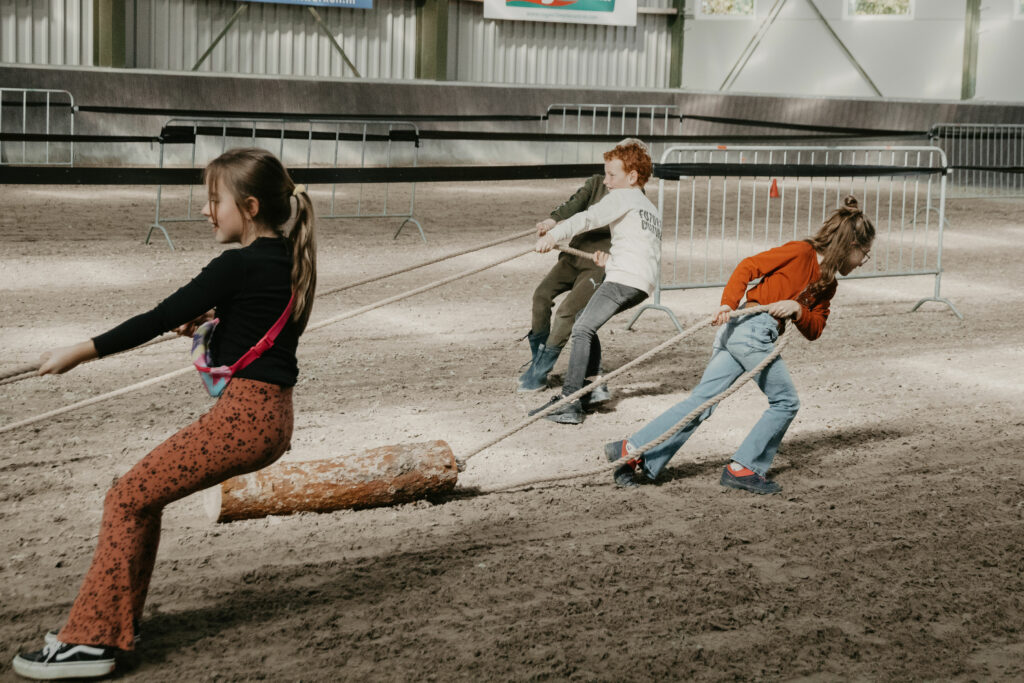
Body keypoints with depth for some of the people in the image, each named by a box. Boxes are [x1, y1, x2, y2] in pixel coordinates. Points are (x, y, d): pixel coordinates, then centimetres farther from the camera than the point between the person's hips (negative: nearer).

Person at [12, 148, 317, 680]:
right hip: (271, 417, 9)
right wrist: (211, 318, 21)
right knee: (144, 493, 18)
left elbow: (160, 320, -13)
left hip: (243, 414, -9)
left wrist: (81, 351, -6)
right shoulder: (289, 259, 10)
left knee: (126, 500, -4)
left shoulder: (236, 267, -14)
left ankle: (91, 640, -5)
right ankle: (120, 614, 24)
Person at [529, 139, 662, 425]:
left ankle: (570, 403, -28)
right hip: (645, 284, 9)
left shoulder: (623, 198, 3)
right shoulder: (652, 210, 31)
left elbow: (589, 218, -14)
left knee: (582, 330, -16)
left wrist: (554, 235, -23)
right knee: (585, 324, 23)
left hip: (624, 278, -9)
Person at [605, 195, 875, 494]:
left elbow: (814, 330, 14)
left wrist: (797, 308, -6)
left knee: (701, 401, 2)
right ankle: (742, 469, 5)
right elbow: (748, 267, -8)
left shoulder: (827, 285, 22)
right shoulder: (802, 251, -3)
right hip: (753, 327, -8)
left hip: (735, 333, 8)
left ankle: (633, 450, -3)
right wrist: (728, 305, -20)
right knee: (786, 403, 2)